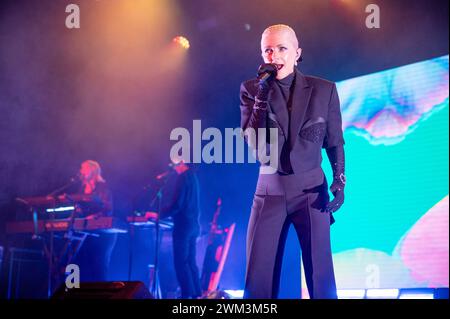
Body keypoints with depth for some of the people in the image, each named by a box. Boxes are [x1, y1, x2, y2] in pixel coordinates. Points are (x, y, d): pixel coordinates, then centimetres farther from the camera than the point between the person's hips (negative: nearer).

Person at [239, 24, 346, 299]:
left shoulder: (324, 90, 1)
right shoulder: (252, 89, 2)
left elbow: (335, 141, 8)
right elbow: (253, 142, -7)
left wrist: (339, 181, -4)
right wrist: (263, 92, -14)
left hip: (311, 189, -1)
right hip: (270, 190, 1)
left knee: (321, 277, -6)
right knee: (258, 279, -1)